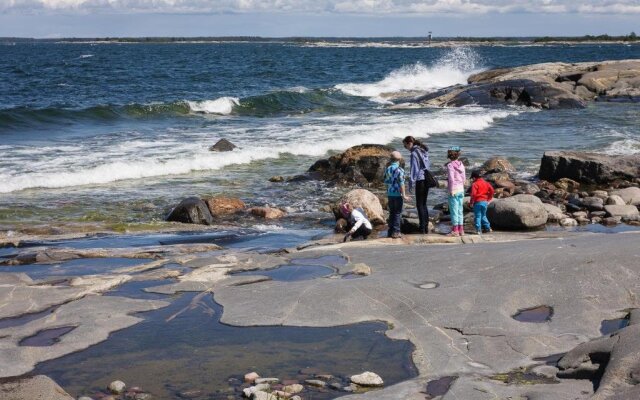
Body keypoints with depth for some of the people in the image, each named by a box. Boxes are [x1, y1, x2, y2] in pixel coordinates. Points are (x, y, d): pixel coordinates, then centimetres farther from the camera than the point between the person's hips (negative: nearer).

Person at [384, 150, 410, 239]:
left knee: (391, 213, 13)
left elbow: (386, 182, 11)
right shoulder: (399, 170, -13)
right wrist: (404, 195, -12)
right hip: (398, 194, -6)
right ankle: (396, 232, -1)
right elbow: (401, 183, -15)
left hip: (390, 194, 6)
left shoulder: (387, 169, 6)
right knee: (398, 213, 1)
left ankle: (390, 231, 15)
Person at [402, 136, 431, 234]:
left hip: (420, 180, -8)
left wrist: (411, 184, -13)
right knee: (424, 204, 14)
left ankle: (422, 227, -3)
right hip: (427, 179, 8)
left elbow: (414, 169, -15)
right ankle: (426, 227, 13)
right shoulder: (424, 151, 14)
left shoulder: (414, 153, -12)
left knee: (420, 205, -2)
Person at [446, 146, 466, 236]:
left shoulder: (450, 165, -12)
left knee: (454, 210, -1)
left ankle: (455, 231, 1)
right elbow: (464, 178, 10)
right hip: (461, 189, 6)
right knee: (460, 210, 13)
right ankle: (461, 229, 17)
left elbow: (451, 179, -18)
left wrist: (451, 190, -14)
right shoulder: (461, 164, 6)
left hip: (454, 190, -6)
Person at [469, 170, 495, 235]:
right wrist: (489, 199, 12)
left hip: (477, 202, -6)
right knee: (483, 215, 19)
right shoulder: (486, 183, 11)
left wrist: (471, 203, -9)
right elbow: (492, 190, 4)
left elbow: (473, 194, -17)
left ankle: (478, 230, -4)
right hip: (485, 202, 6)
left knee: (477, 216, 0)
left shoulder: (474, 184, -8)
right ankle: (487, 227, 17)